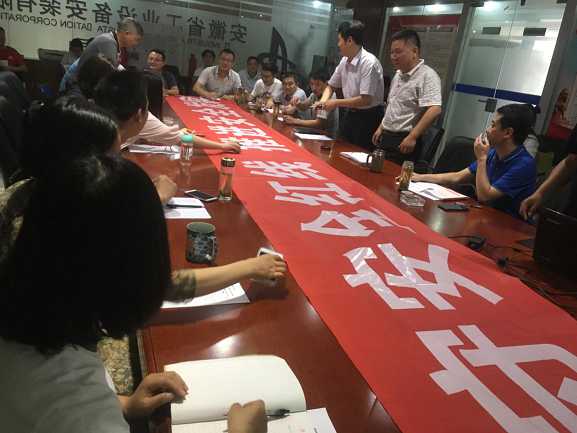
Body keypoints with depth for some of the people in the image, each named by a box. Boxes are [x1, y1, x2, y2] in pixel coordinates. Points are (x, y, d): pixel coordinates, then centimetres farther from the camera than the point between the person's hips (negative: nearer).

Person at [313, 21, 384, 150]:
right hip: (350, 114, 7)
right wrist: (323, 101, -5)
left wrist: (336, 103, -18)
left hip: (368, 117, -7)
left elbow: (366, 100, -24)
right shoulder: (344, 61, 2)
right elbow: (331, 86, 14)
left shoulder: (369, 63, -20)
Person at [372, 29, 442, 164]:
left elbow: (434, 110, -26)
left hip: (404, 142, -8)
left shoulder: (427, 76, -15)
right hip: (386, 137, 8)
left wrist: (412, 137, -28)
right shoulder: (398, 74, 14)